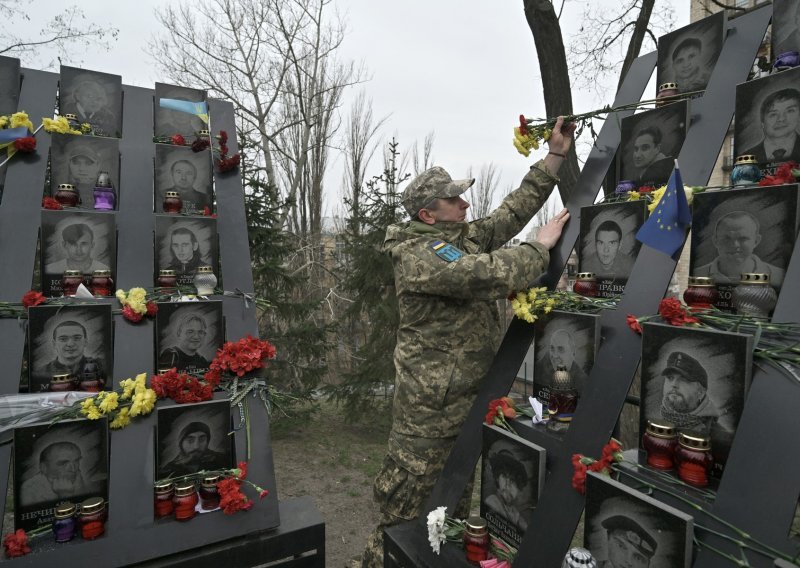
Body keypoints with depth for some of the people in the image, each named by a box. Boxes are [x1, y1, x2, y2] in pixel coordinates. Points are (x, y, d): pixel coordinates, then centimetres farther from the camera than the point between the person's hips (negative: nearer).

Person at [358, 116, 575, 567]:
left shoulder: (464, 237, 10)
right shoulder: (419, 255, -19)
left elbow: (514, 210, 10)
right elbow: (490, 275, -30)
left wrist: (556, 156, 8)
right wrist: (542, 246, -15)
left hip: (469, 396, 9)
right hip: (431, 404, -9)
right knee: (407, 504, 4)